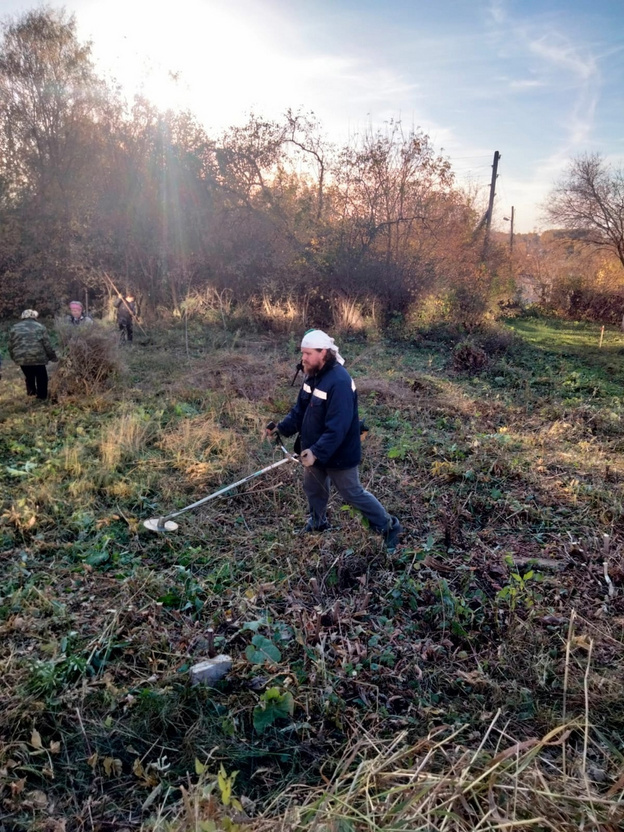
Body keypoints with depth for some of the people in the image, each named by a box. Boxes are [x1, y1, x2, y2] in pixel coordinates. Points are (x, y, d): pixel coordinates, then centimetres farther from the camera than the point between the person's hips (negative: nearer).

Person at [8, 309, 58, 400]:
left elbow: (11, 346, 10)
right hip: (38, 358, -3)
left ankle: (31, 391, 29)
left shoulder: (14, 328, 10)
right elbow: (47, 345, -2)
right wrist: (53, 357, 8)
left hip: (21, 358, 3)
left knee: (29, 376, 24)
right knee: (41, 378, 9)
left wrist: (14, 357, 23)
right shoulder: (40, 327, 2)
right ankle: (42, 396, 12)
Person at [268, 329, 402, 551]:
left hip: (338, 453, -8)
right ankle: (317, 523, 50)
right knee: (313, 488, 25)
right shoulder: (312, 375, 0)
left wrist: (317, 452, -36)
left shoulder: (339, 382, -30)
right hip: (314, 449, 8)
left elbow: (337, 427, -33)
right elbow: (301, 409, 8)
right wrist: (282, 428, -5)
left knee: (353, 495, 5)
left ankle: (389, 527, 23)